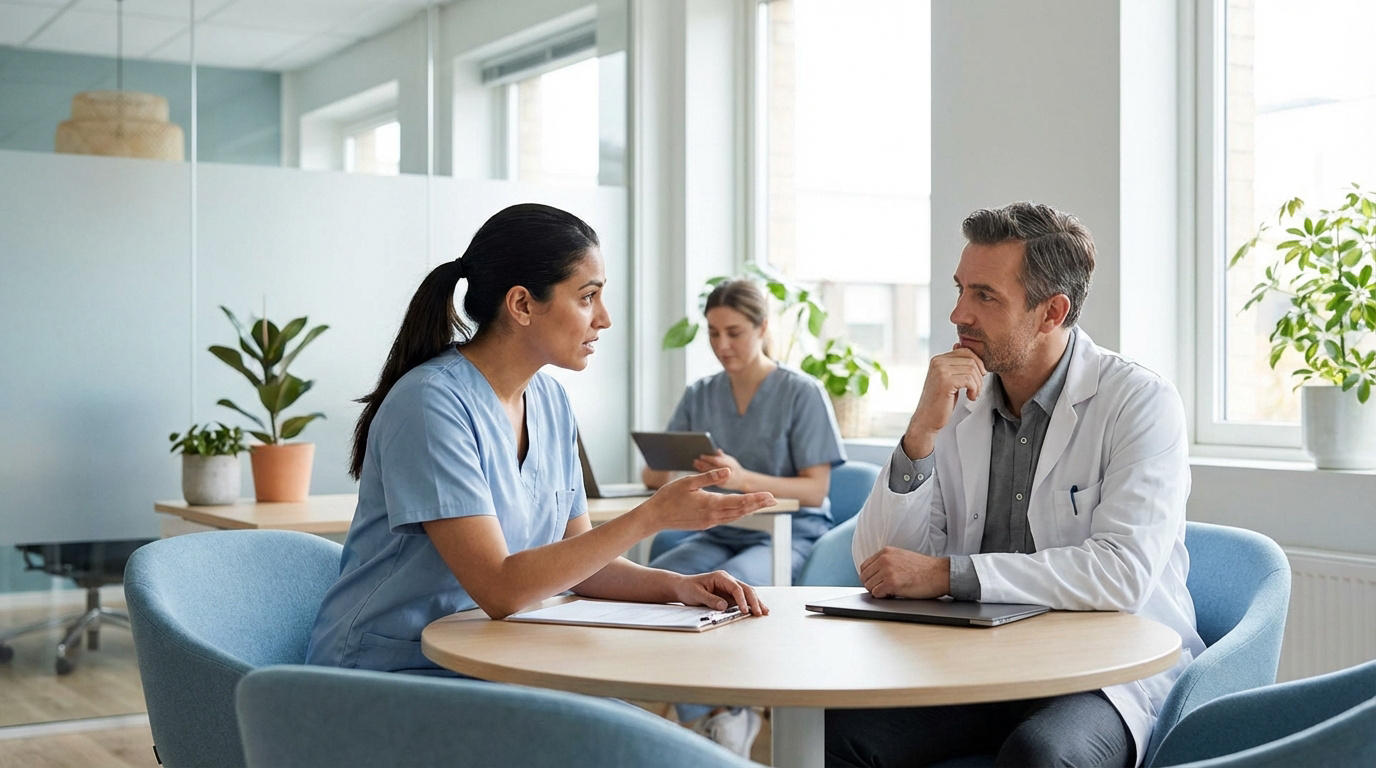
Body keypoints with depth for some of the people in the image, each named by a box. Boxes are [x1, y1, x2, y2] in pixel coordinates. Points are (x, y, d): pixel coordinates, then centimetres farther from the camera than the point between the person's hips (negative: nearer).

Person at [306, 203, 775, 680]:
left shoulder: (550, 400, 6)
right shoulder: (431, 403, -19)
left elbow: (575, 559, 10)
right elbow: (500, 590, -25)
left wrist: (676, 586, -8)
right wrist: (653, 516, -27)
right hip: (390, 672, -7)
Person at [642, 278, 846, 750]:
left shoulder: (802, 393, -4)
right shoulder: (700, 396, 10)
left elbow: (815, 490, -10)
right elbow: (652, 474, 6)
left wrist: (744, 479, -28)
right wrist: (668, 474, -21)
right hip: (720, 533, 5)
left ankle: (727, 714, -12)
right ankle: (702, 720, -17)